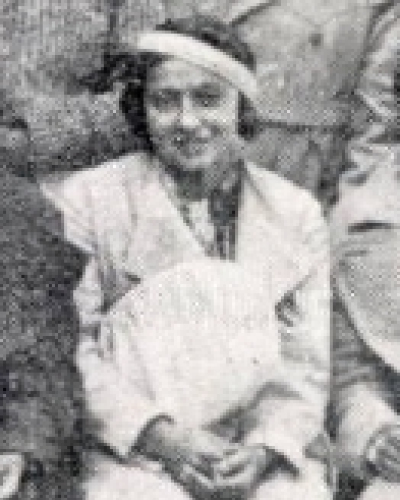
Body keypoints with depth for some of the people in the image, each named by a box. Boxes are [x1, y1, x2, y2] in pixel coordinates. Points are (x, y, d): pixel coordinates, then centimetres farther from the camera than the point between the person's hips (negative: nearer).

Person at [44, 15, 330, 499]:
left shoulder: (297, 214, 7)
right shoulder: (88, 201, 0)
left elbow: (307, 363, 6)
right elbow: (68, 345, -5)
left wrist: (264, 446, -11)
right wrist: (160, 436, -15)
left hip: (262, 458, 2)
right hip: (133, 456, -2)